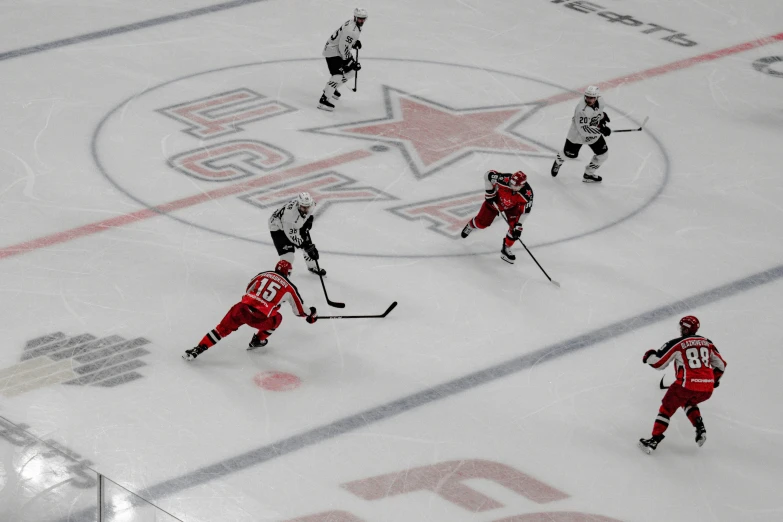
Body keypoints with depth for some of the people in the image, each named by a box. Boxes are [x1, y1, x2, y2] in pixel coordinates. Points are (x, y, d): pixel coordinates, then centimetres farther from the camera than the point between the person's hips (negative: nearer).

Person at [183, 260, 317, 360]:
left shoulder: (263, 275, 19)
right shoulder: (289, 288, 11)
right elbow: (299, 310, 23)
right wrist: (310, 315, 43)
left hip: (242, 307, 3)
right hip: (259, 318, -3)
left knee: (222, 329, 15)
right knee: (276, 319, 28)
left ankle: (197, 350, 6)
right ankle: (257, 340, 31)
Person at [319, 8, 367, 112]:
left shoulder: (357, 25, 5)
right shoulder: (351, 30, -28)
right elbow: (343, 47, -27)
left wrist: (355, 42, 5)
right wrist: (350, 61, -20)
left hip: (340, 49, 11)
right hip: (332, 51, -11)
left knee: (351, 70, 18)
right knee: (338, 75, -22)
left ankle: (331, 88, 32)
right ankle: (323, 100, -22)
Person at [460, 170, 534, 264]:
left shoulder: (527, 193, -35)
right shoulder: (505, 179, -41)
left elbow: (525, 210, -24)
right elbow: (488, 175, -28)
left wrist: (519, 225, -27)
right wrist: (490, 192, -23)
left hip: (513, 206, 1)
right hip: (496, 199, -1)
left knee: (515, 227, -15)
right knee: (481, 222, 7)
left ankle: (506, 249, 7)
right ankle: (470, 226, 44)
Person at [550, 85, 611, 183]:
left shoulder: (599, 101, -14)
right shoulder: (582, 110, -39)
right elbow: (583, 129, -40)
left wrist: (602, 115, 1)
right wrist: (600, 130, -42)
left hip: (594, 134, 6)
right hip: (577, 134, -6)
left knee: (603, 153, 4)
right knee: (570, 154, 15)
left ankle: (588, 175, 24)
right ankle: (558, 162, 53)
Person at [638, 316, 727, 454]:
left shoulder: (677, 344, -2)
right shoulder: (707, 343, 14)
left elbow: (658, 363, 1)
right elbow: (721, 365, 22)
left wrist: (649, 356, 23)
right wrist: (714, 379, 41)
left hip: (687, 386, -5)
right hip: (707, 389, 5)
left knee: (667, 407, 14)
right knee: (688, 402, 34)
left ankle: (654, 440, 9)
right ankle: (700, 428, 15)